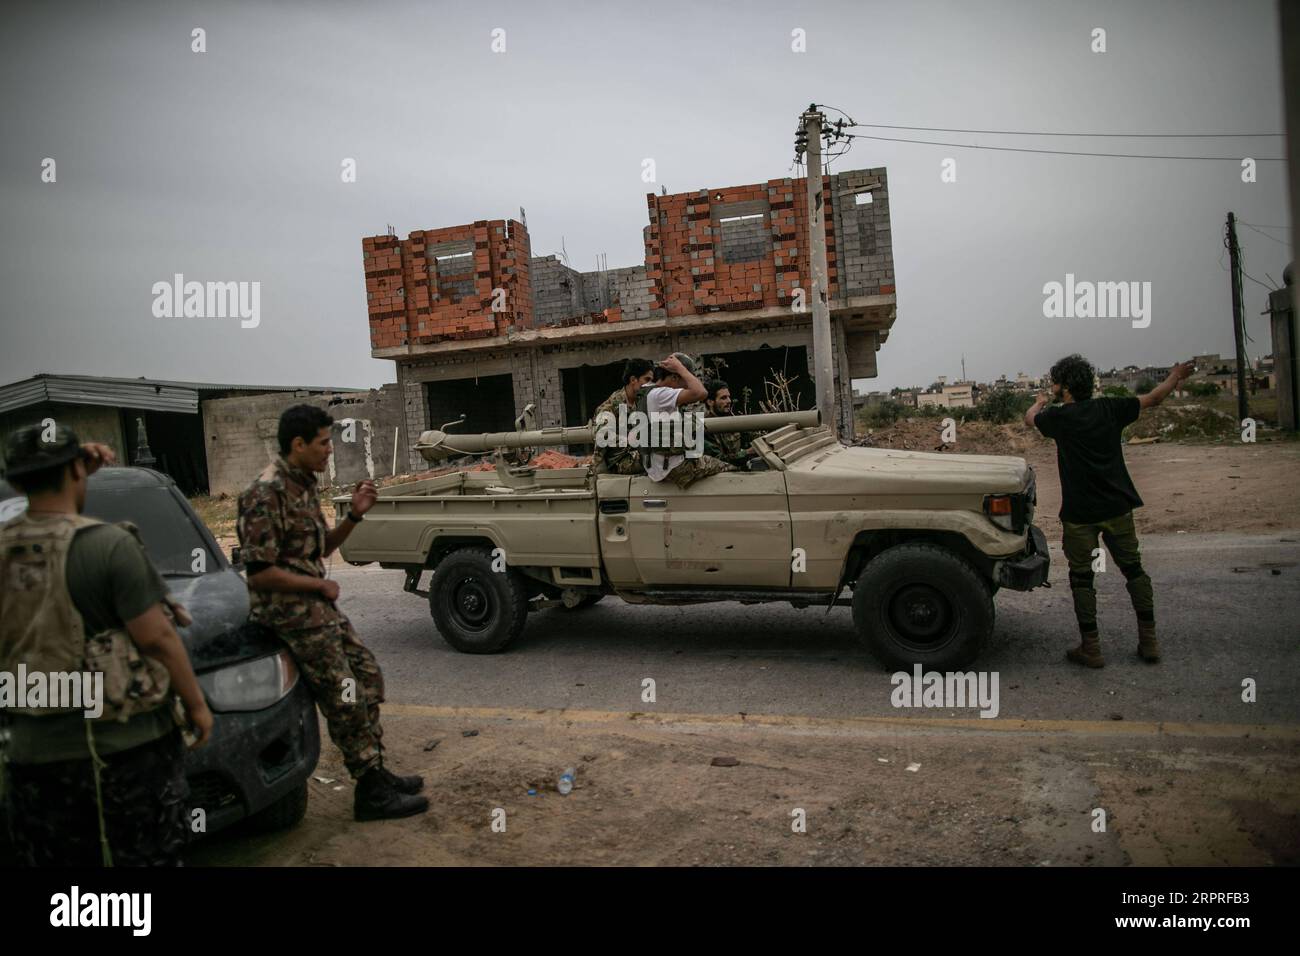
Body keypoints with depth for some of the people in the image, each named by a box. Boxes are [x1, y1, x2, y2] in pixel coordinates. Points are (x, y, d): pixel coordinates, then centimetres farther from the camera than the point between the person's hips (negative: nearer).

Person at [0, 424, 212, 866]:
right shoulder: (109, 545, -18)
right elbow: (156, 638, -17)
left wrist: (82, 471, 15)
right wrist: (196, 702, -6)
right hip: (126, 746, -5)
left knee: (57, 861, 18)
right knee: (146, 857, 10)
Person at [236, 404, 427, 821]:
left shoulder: (303, 484, 10)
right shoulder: (267, 493, -20)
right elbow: (259, 572, -23)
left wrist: (355, 514, 5)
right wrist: (321, 585, -13)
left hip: (318, 606, 10)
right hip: (291, 613, -10)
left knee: (367, 676, 14)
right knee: (345, 699, -5)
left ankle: (376, 771, 26)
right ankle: (371, 793, 6)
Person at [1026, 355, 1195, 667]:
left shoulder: (1059, 417, -9)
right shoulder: (1109, 408, 1)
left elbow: (1029, 418, 12)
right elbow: (1152, 399, 15)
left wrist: (1040, 401, 34)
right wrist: (1176, 375, 35)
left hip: (1079, 513, -4)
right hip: (1117, 507, 4)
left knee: (1081, 577, 6)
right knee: (1133, 569, 15)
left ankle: (1091, 648, 8)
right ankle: (1148, 641, 18)